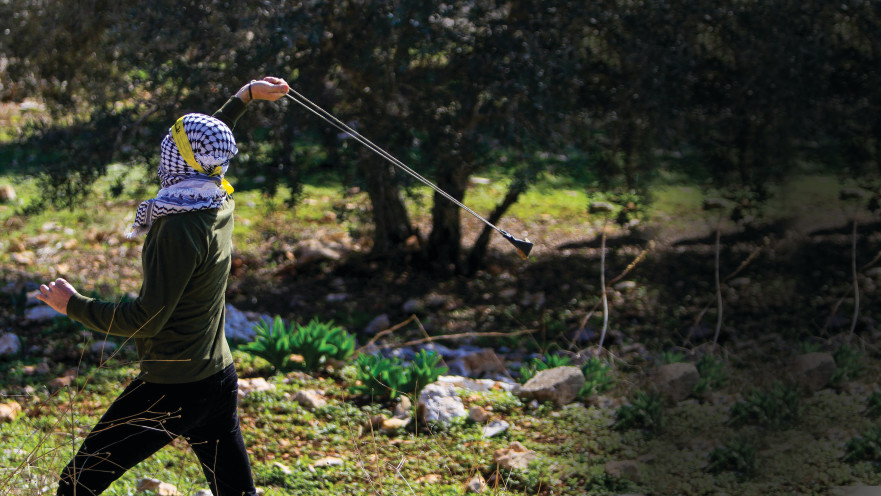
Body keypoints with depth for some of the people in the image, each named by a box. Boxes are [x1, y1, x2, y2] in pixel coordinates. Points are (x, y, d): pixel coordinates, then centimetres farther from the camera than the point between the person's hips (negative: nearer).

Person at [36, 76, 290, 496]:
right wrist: (244, 97, 31)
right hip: (220, 380, 9)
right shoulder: (222, 205, 2)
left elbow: (146, 320, -20)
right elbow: (207, 148, 26)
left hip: (171, 390, -9)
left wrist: (72, 305, -10)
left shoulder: (178, 230, -21)